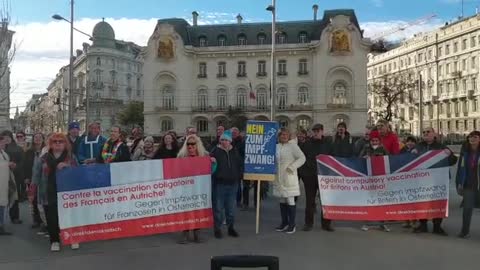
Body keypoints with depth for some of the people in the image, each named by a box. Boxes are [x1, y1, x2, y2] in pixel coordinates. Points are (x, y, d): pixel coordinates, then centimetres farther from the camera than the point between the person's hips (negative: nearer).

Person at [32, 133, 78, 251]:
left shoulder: (71, 157, 5)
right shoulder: (44, 158, 8)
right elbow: (37, 173, 10)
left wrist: (67, 166, -18)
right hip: (49, 194, 1)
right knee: (52, 218, 4)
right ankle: (54, 241, 17)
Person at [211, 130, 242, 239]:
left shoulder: (235, 152, 7)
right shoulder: (216, 151, -5)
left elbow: (240, 165, 16)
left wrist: (239, 176, 8)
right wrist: (214, 176, -14)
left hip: (233, 184, 3)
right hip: (220, 184, -3)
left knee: (231, 208, 12)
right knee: (219, 208, 3)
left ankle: (231, 228, 25)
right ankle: (217, 229, 14)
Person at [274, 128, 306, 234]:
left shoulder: (293, 146, -4)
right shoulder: (276, 146, 10)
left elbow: (302, 158, -11)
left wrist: (291, 167, -14)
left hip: (289, 177, -5)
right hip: (278, 178, 5)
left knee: (290, 201, -4)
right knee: (282, 201, 11)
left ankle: (292, 224, 5)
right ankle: (284, 223, 22)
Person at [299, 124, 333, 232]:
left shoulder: (328, 144, 7)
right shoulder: (306, 144, 5)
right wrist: (301, 172, -1)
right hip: (309, 175, 0)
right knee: (309, 200, 6)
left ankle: (326, 223, 13)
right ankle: (308, 223, 16)